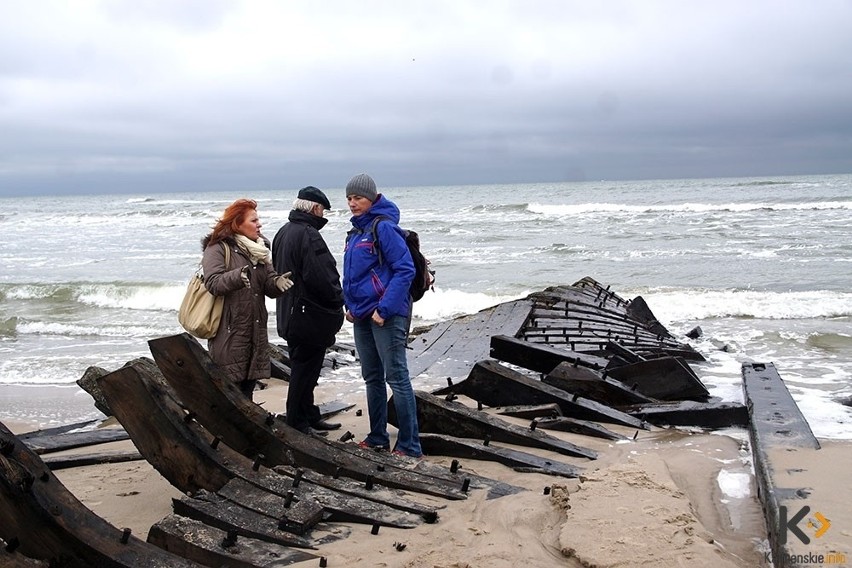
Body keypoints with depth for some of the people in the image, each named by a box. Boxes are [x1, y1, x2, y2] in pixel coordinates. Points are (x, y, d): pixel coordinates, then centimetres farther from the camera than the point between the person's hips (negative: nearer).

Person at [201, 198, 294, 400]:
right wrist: (239, 276, -37)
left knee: (247, 387, 13)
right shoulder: (217, 248, -6)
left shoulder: (259, 249, 16)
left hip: (255, 333, 7)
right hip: (229, 333, -7)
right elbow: (213, 283, -20)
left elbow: (268, 285, 9)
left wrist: (277, 282, -14)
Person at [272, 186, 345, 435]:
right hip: (311, 316, -10)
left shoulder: (283, 232, 11)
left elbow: (279, 271, 19)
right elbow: (323, 277, -24)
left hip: (290, 314, 10)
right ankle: (298, 423, 7)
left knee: (303, 368, 18)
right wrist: (337, 303, -9)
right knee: (305, 370, 0)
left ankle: (309, 417, 28)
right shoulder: (308, 235, -20)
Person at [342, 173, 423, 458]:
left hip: (386, 315, -9)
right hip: (361, 316, 9)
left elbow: (405, 270, -18)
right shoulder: (356, 231, 14)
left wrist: (384, 309, -21)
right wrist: (351, 306, 12)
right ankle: (377, 438, 26)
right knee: (372, 378, 15)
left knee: (397, 378, -6)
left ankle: (409, 446, -2)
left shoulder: (384, 227, -11)